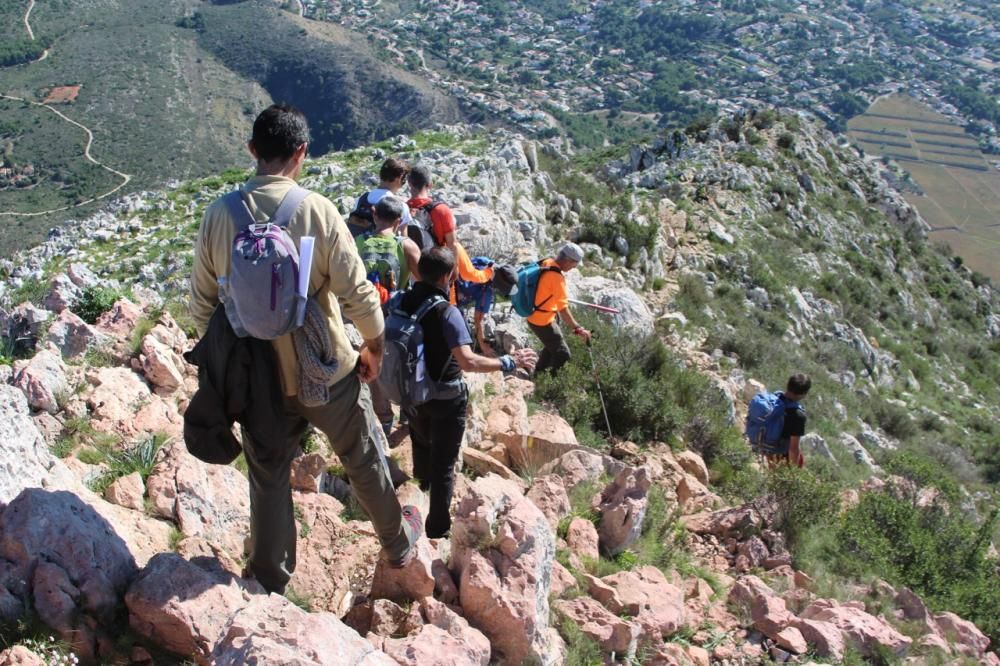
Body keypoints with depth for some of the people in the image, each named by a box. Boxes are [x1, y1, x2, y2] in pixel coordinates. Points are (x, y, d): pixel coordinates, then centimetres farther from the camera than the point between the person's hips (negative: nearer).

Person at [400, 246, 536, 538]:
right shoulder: (447, 312, -29)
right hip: (446, 399, -6)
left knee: (422, 442, 33)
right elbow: (467, 361, -38)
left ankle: (423, 481, 62)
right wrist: (509, 363, -30)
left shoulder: (404, 301, -9)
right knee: (443, 464, 9)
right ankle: (437, 527, 20)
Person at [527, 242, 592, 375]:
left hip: (534, 317, 9)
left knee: (552, 346, 29)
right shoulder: (557, 277, -29)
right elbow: (563, 309, -31)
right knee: (562, 354, 3)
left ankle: (539, 373, 45)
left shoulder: (546, 263, -2)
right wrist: (577, 329, -30)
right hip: (543, 321, -9)